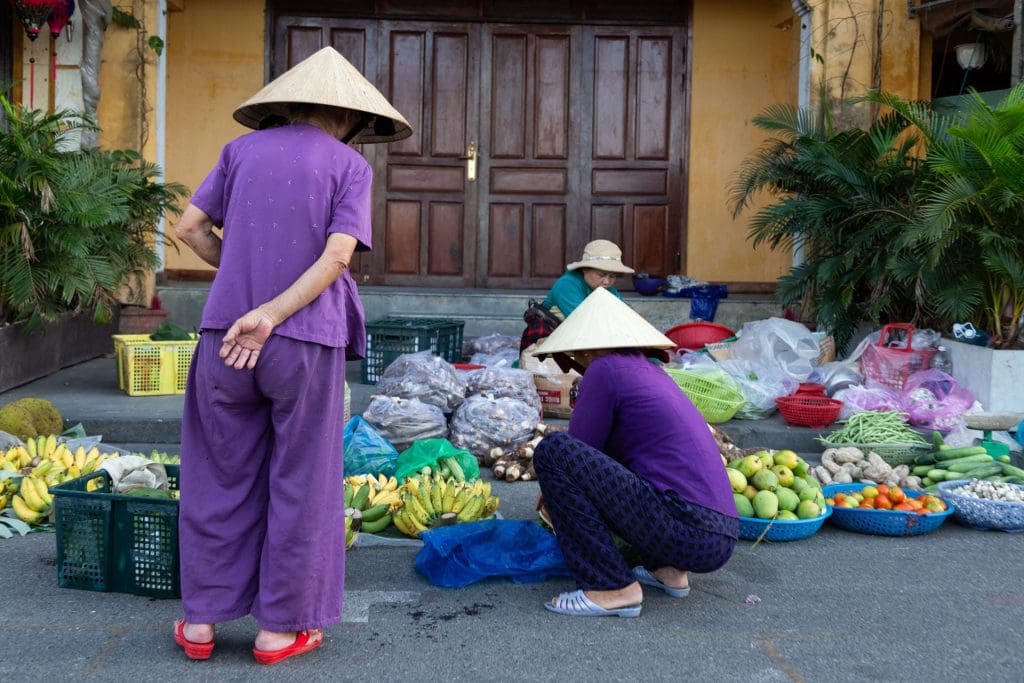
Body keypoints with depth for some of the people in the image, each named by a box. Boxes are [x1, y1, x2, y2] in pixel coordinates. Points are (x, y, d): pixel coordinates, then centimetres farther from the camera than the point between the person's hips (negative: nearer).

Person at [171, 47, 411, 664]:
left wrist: (243, 278, 15)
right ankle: (281, 627, 17)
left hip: (227, 336, 3)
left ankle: (201, 619, 21)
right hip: (306, 342, -3)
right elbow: (338, 255, -12)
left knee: (221, 479, 13)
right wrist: (271, 315, -13)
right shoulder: (349, 165, 1)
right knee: (299, 485, 8)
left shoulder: (242, 150, 10)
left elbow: (190, 228, 6)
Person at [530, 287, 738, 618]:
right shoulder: (649, 369, 20)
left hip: (686, 533, -9)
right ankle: (667, 570, 16)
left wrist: (552, 495, 19)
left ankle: (612, 589, -8)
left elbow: (573, 452, -1)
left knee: (551, 451, -10)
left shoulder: (606, 368, -4)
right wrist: (557, 488, 45)